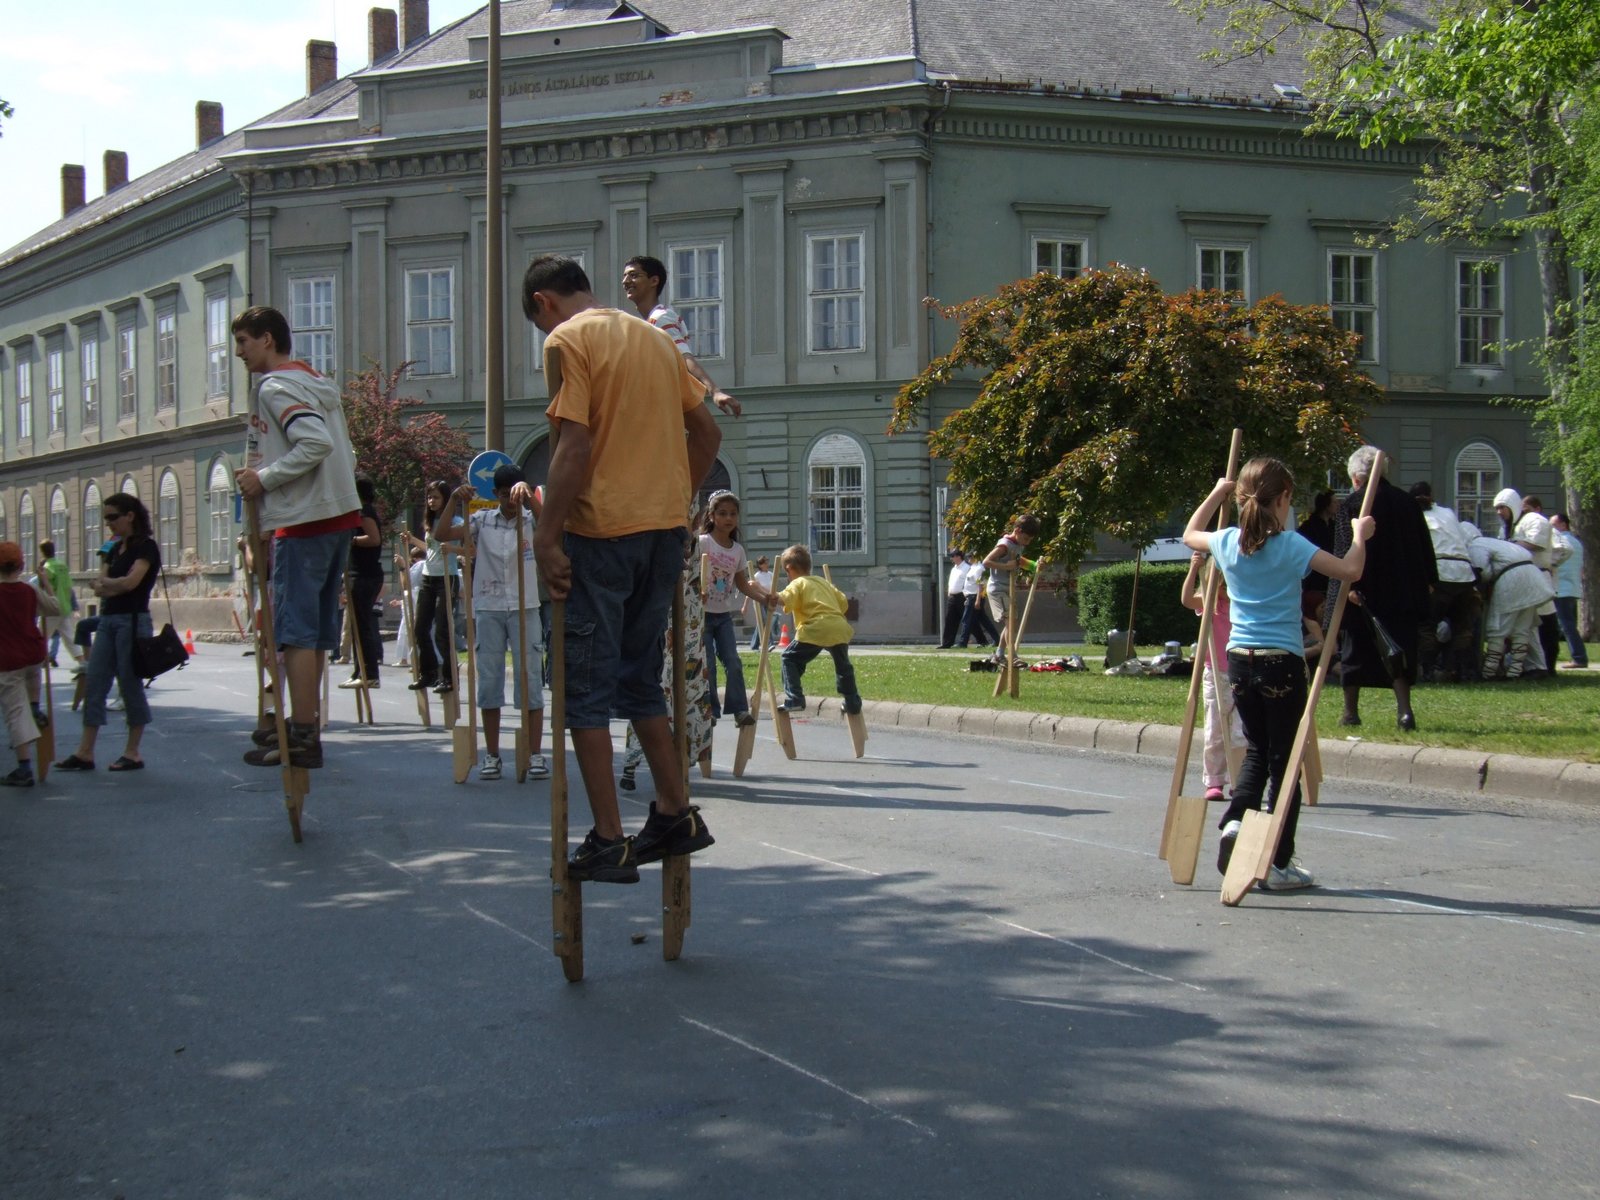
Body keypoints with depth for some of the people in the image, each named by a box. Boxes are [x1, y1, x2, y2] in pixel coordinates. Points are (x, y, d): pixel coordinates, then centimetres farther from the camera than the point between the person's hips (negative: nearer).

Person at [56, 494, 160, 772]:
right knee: (94, 684, 3)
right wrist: (117, 586, -11)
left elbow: (131, 581, -18)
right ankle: (85, 752, 3)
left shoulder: (146, 546, -6)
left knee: (130, 684, -2)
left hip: (132, 621, -8)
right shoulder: (114, 549, 16)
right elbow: (100, 588, 8)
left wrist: (105, 583, -1)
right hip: (108, 620, 8)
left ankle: (133, 753, 6)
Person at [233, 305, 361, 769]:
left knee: (295, 629, -8)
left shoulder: (276, 386, -8)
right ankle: (303, 724, 20)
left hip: (304, 521, -9)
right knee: (315, 627, 14)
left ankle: (303, 737, -9)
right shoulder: (317, 383, 20)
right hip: (341, 513, 9)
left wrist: (264, 478, -14)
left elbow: (314, 443, -23)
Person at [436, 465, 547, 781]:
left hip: (525, 608, -2)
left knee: (530, 680, -2)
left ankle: (535, 754, 2)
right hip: (488, 609, 2)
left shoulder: (531, 520, 1)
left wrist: (529, 497, -34)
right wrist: (455, 500, -11)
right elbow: (441, 534, -1)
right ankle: (491, 754, 12)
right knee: (488, 681, 4)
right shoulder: (483, 521, 5)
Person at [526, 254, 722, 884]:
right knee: (640, 678, 19)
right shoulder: (657, 339, 15)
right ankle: (676, 814, 20)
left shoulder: (567, 341, -6)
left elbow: (574, 446, -16)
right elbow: (707, 431, 16)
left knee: (587, 689, 0)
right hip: (666, 531, 7)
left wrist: (548, 535, -13)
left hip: (601, 532, -7)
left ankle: (608, 842, -1)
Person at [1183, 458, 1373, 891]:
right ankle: (1279, 864, 6)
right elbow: (1350, 571, -15)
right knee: (1284, 759, 4)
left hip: (1239, 660, 5)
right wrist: (1359, 536, 2)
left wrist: (1216, 494, 33)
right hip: (1282, 662, -5)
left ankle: (1236, 820, -4)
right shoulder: (1290, 545, -11)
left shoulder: (1228, 542, 4)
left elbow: (1190, 534, 25)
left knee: (1257, 751, 20)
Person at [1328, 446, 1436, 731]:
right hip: (1402, 594, 3)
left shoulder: (1351, 504, -8)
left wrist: (1349, 585, -20)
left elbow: (1345, 549, -17)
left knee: (1354, 652, 9)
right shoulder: (1407, 502, 5)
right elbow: (1425, 546, 11)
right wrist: (1429, 581, 19)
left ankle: (1351, 712, 15)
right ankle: (1404, 710, -10)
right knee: (1399, 651, 6)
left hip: (1362, 593, -3)